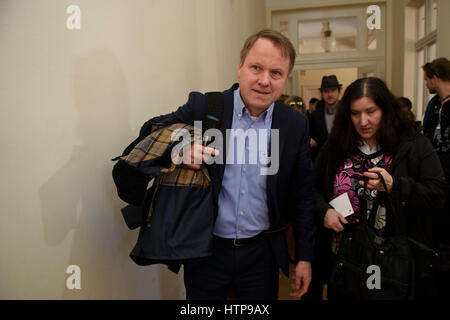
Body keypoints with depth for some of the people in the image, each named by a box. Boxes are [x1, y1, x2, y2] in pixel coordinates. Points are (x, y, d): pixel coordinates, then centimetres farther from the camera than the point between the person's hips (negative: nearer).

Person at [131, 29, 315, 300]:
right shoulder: (202, 107, -10)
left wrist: (305, 257, 4)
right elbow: (152, 130, 2)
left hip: (262, 254, 1)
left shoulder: (297, 125, -4)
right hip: (206, 250, -1)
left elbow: (302, 197, 2)